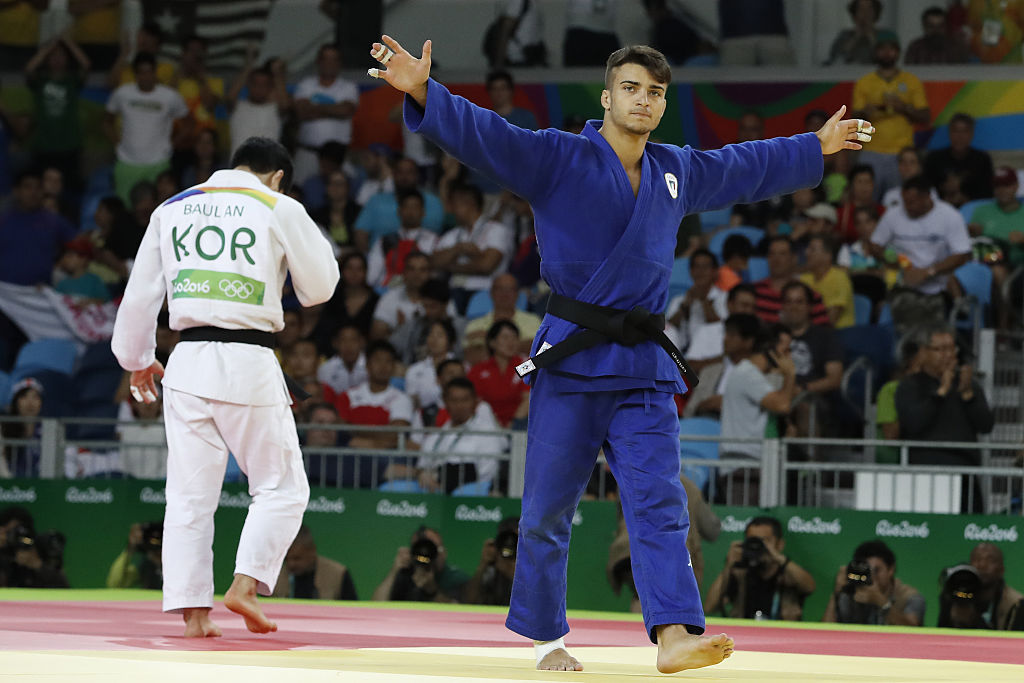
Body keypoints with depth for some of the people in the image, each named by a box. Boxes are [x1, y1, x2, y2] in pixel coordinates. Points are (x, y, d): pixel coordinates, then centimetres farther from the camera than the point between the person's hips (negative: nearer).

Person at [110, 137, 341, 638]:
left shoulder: (172, 209, 12)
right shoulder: (280, 209, 0)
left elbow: (141, 292, 15)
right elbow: (319, 286, 6)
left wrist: (137, 359, 27)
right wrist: (304, 241, 24)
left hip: (188, 361, 4)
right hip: (247, 364, -4)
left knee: (189, 493, 8)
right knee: (281, 486, 8)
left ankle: (193, 610, 5)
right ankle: (245, 585, -8)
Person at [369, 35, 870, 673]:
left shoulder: (677, 171, 14)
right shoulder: (557, 157, -5)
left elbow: (749, 166, 31)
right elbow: (484, 134, -17)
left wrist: (818, 147, 39)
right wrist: (423, 93, -34)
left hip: (643, 367, 4)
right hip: (571, 358, -4)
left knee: (660, 501, -9)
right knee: (549, 507, 2)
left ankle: (675, 633, -18)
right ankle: (546, 637, 16)